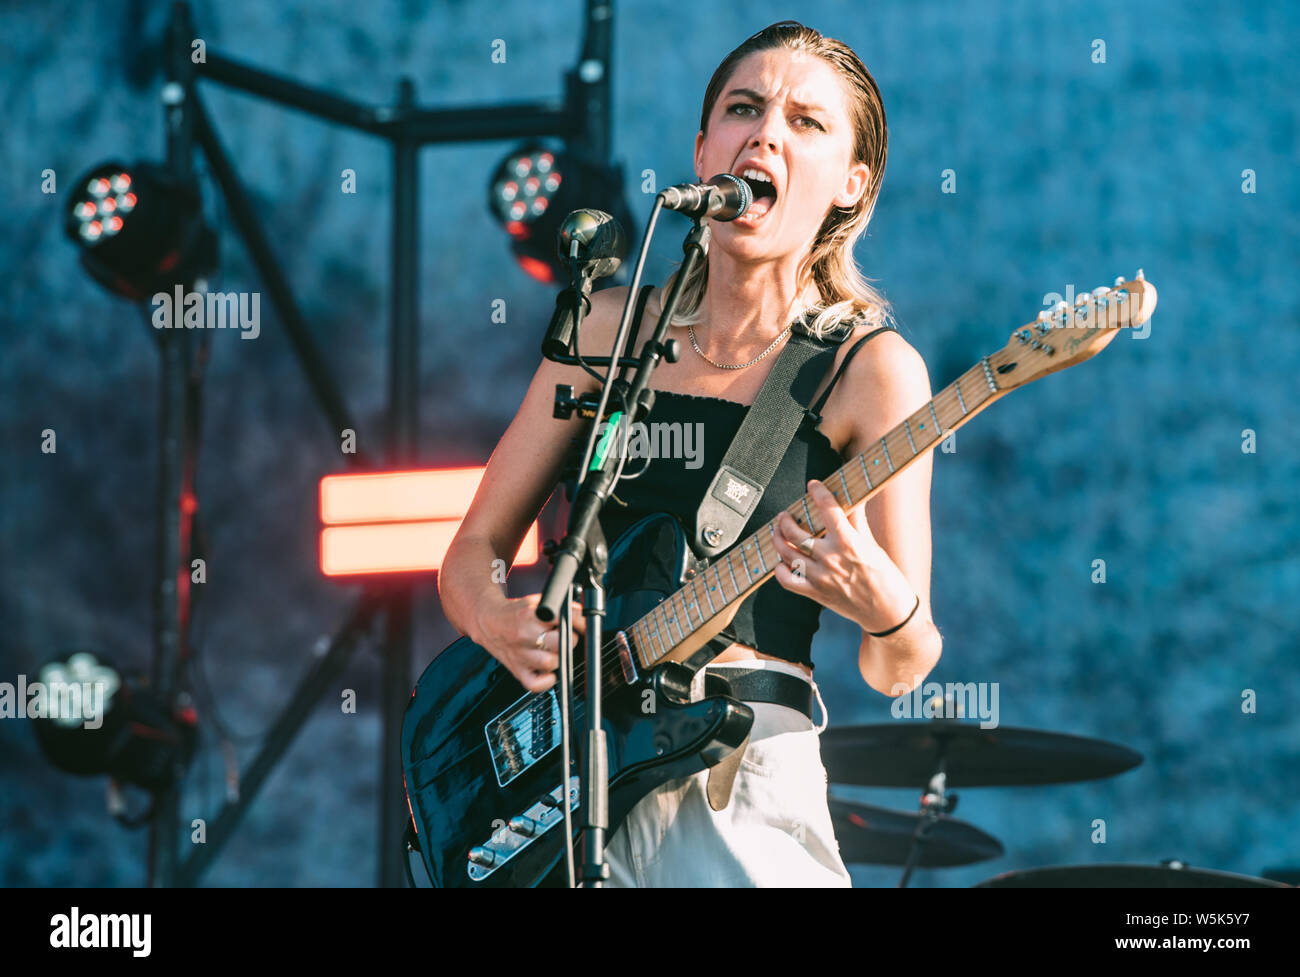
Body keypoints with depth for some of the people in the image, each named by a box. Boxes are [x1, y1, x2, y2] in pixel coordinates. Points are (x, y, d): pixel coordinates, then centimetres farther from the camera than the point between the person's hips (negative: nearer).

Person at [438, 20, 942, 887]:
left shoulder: (869, 369, -3)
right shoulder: (609, 326, 8)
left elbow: (897, 671, -4)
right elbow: (476, 548, 13)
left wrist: (886, 609, -26)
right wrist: (499, 620, -9)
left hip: (744, 788, -3)